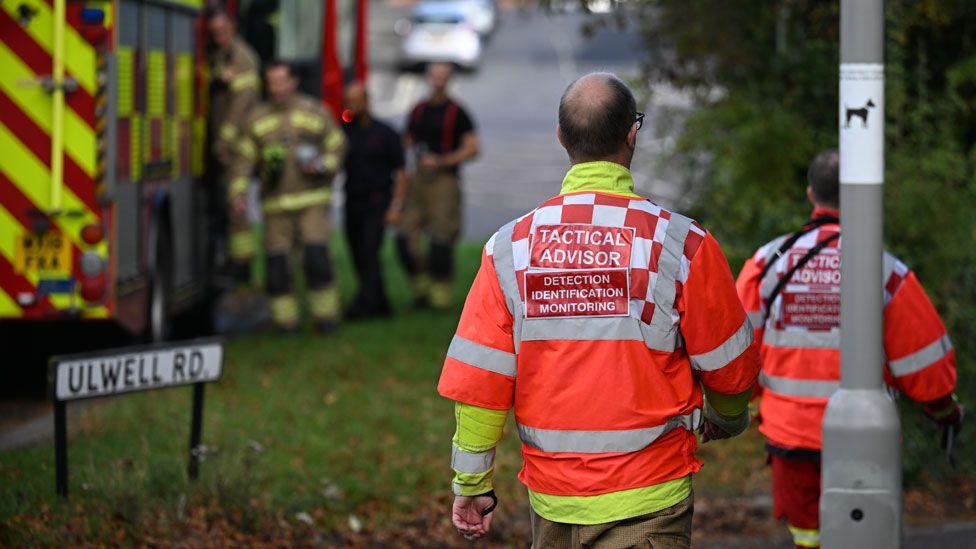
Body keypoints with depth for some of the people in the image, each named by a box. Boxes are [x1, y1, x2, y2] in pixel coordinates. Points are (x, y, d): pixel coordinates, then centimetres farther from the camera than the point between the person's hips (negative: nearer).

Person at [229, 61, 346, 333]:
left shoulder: (314, 111, 5)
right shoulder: (257, 119, 8)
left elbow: (337, 144, 10)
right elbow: (245, 158, 6)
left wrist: (322, 166, -9)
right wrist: (238, 191, -6)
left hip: (311, 200, -2)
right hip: (276, 205, 2)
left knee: (317, 256, -12)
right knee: (277, 259, -2)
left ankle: (325, 313, -1)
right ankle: (286, 318, 7)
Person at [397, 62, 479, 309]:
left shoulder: (456, 113, -1)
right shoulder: (418, 111, 14)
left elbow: (472, 149, -4)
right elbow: (407, 144, 23)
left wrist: (441, 161, -13)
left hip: (445, 180, -5)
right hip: (419, 180, 5)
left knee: (441, 239, -8)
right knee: (405, 237, -4)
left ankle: (442, 294, 2)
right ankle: (421, 284, 13)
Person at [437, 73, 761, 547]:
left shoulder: (509, 247, -1)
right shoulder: (681, 244, -9)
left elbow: (474, 379, -2)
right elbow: (730, 366, 1)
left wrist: (471, 484, 9)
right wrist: (727, 418, 24)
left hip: (551, 503, 3)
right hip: (646, 502, -3)